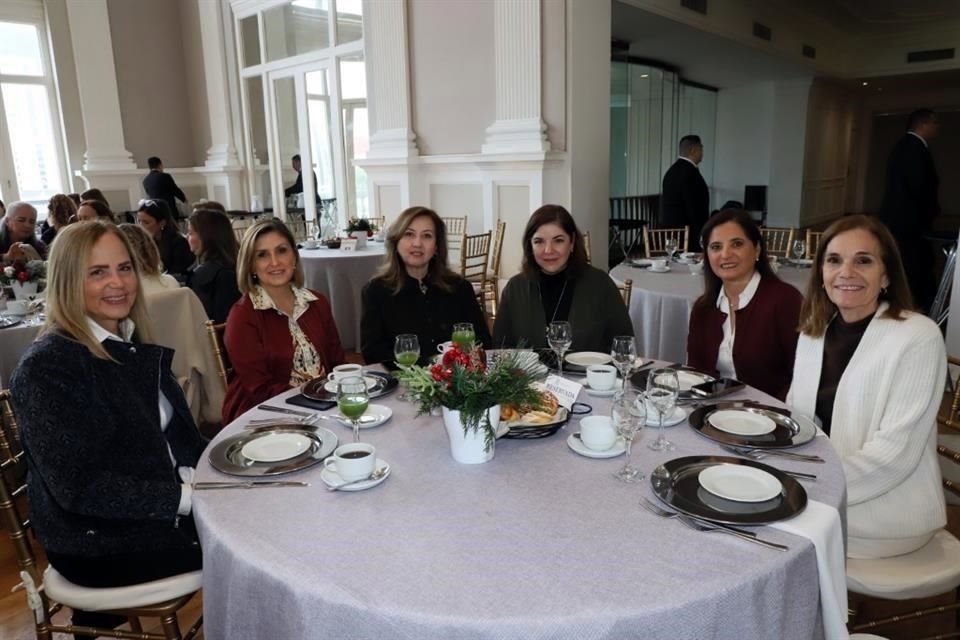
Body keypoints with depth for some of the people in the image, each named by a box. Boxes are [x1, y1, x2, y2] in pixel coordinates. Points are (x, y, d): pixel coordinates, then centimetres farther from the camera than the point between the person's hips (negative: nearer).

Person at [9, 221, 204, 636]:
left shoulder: (133, 346, 5)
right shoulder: (45, 367, -18)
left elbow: (175, 428, 11)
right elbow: (78, 488, -22)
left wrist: (196, 473, -8)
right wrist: (185, 497, -24)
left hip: (155, 515, 7)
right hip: (98, 544, -7)